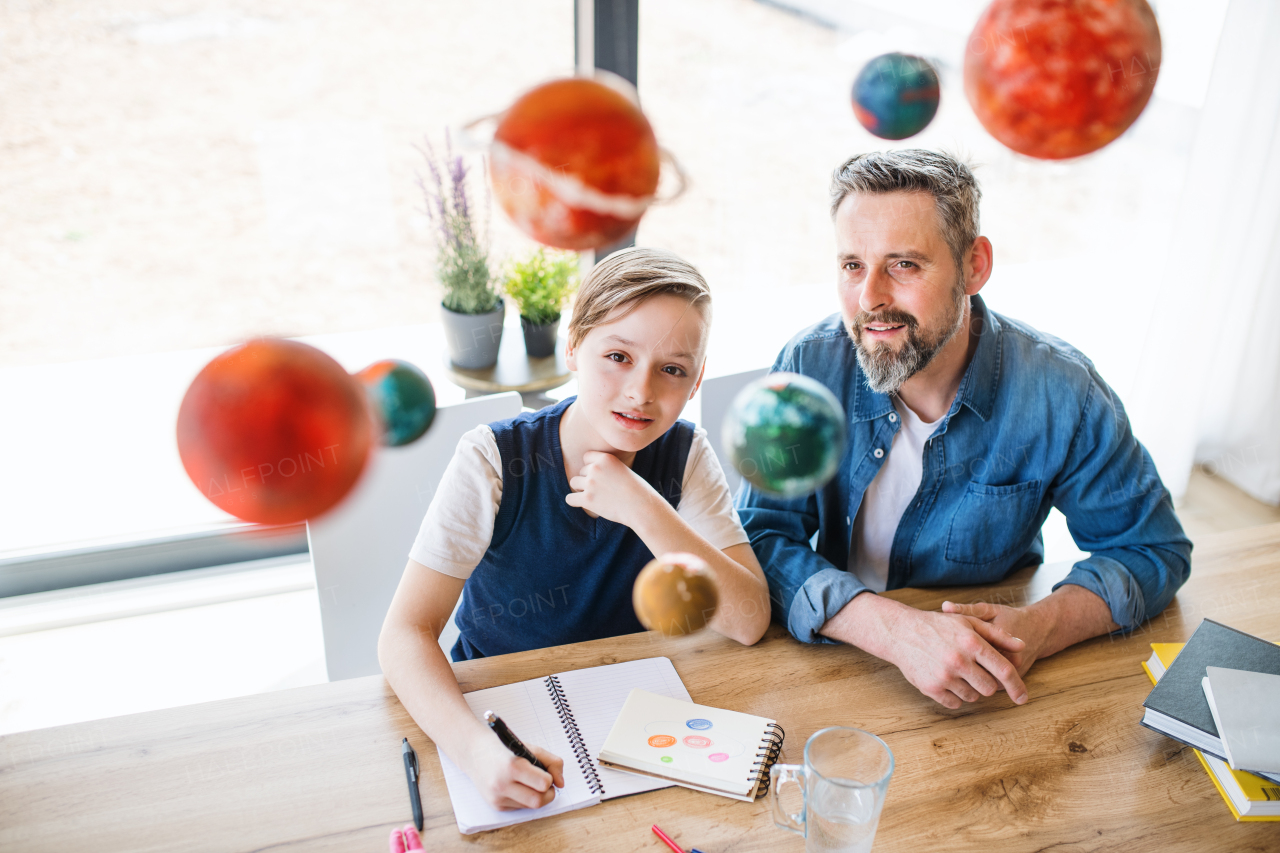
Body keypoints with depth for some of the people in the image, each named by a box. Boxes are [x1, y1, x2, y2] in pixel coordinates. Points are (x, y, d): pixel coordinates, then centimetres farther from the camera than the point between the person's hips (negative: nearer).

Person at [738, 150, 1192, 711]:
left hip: (991, 708, 3)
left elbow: (1153, 548, -7)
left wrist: (1040, 628, -26)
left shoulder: (1059, 392, -17)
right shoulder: (809, 368, -15)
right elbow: (761, 541, -17)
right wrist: (897, 630, -34)